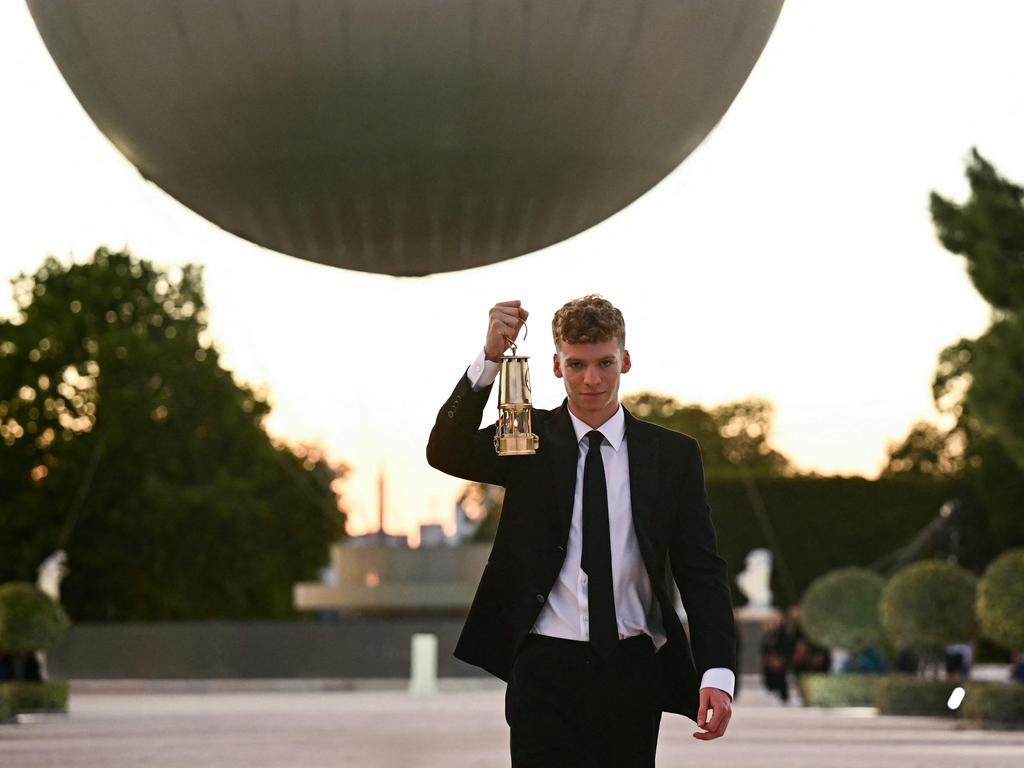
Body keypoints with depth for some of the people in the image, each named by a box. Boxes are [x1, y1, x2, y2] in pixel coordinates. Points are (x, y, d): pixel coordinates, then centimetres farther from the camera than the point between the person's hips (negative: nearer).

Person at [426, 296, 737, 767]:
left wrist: (717, 672, -9)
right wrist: (490, 358, -25)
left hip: (633, 673, 1)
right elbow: (446, 453, -13)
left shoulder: (672, 454, 7)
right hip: (546, 671, -1)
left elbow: (701, 571, 4)